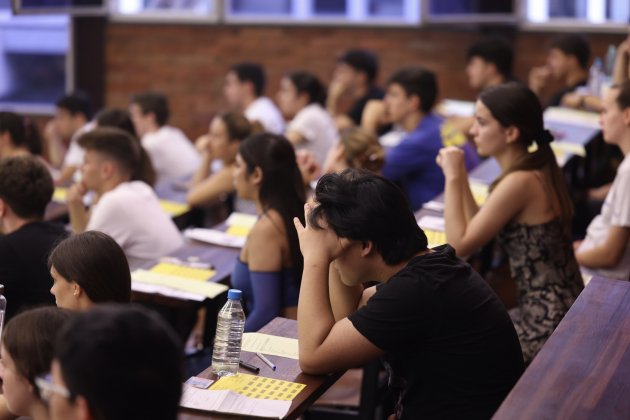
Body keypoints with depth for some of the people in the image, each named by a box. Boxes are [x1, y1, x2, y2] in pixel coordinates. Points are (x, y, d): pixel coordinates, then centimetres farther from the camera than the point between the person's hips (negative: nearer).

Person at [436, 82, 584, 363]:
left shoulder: (520, 182, -22)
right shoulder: (535, 170, 7)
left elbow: (459, 245, -18)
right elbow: (476, 231, 11)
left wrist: (452, 176, -12)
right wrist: (460, 175, 6)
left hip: (547, 327, -9)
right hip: (557, 312, 9)